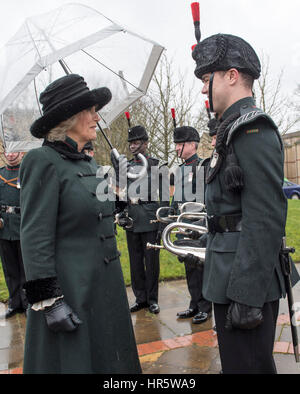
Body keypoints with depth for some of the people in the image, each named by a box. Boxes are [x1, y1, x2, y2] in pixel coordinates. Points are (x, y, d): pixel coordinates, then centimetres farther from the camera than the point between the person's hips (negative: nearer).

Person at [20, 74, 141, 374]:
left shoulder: (89, 163, 10)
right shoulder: (43, 161, -14)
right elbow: (35, 239, -18)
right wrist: (48, 301, -20)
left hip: (105, 287, 8)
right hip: (70, 291, -8)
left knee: (108, 360, 20)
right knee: (76, 360, 8)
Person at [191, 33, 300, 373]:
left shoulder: (253, 130, -16)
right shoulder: (235, 129, 15)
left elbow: (266, 219, -23)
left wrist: (246, 295, -23)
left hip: (247, 281, -10)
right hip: (231, 275, 10)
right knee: (238, 361, 23)